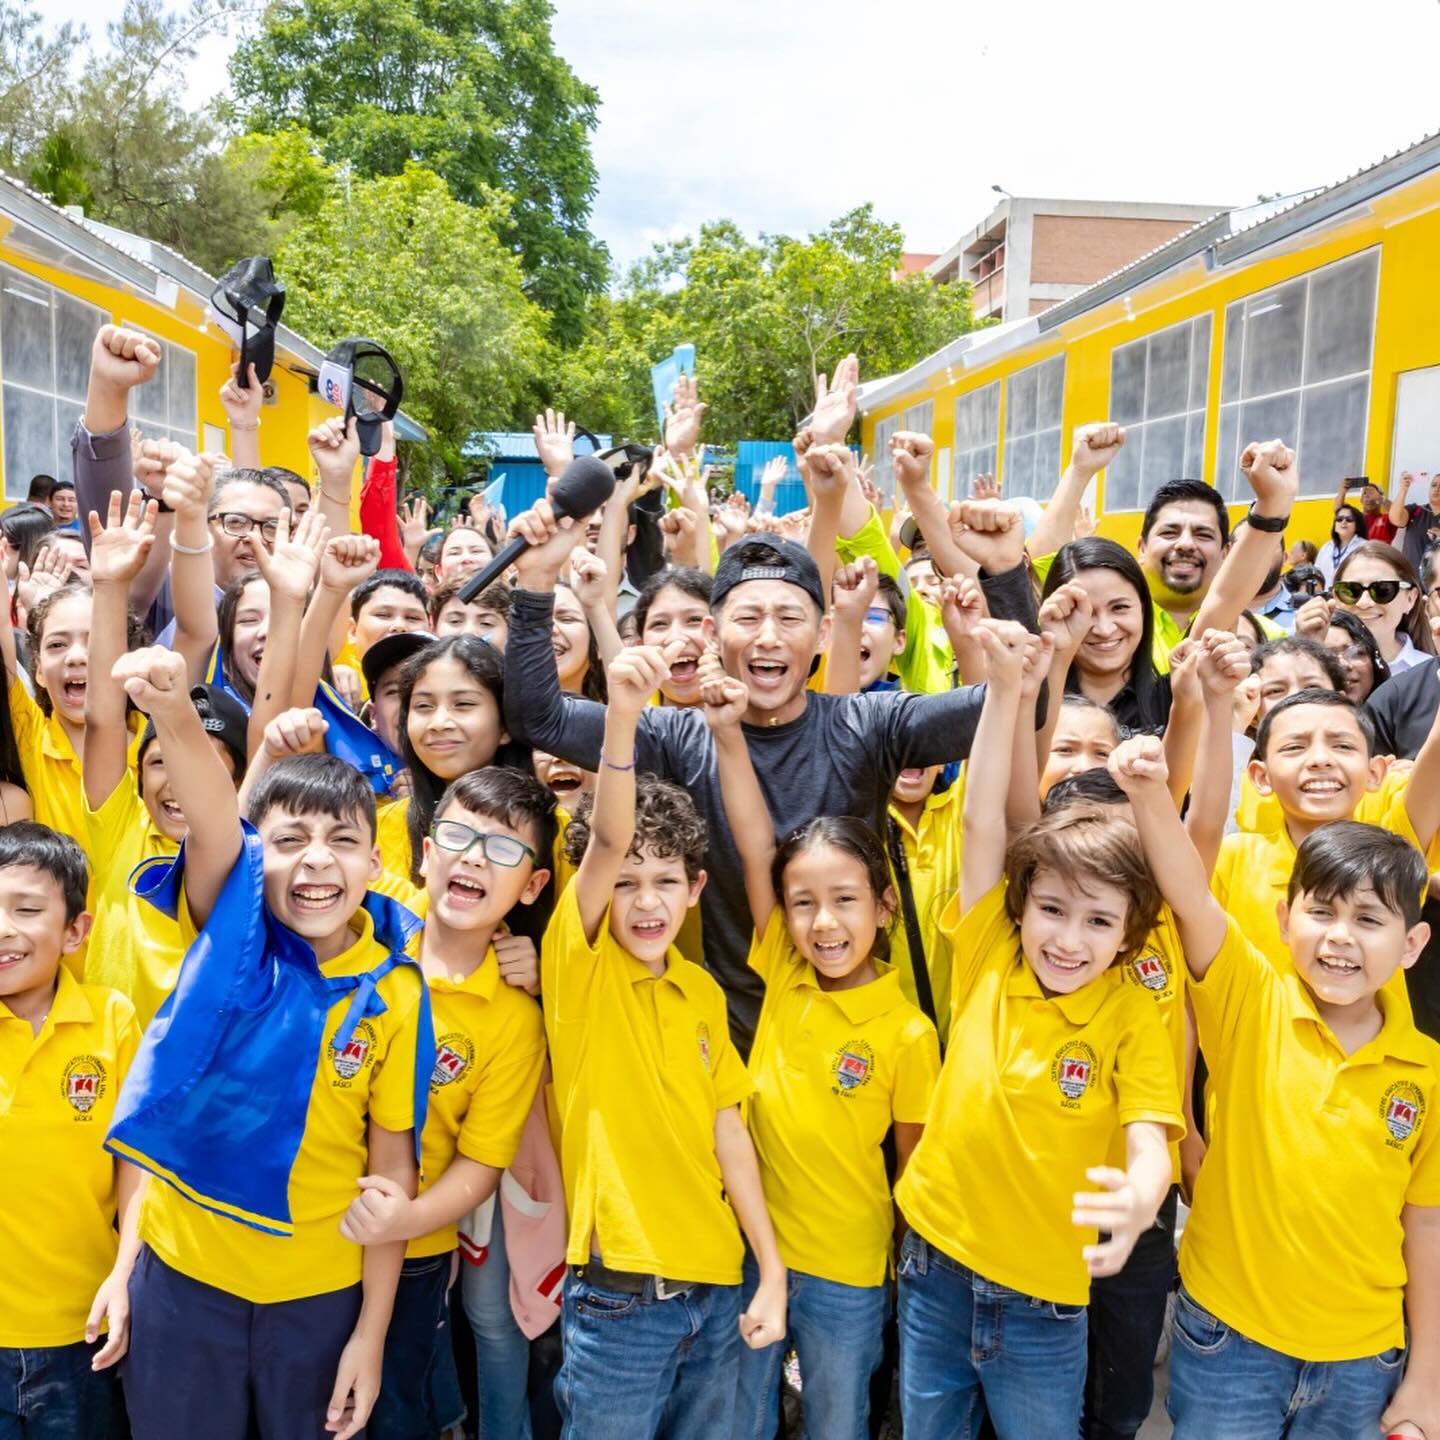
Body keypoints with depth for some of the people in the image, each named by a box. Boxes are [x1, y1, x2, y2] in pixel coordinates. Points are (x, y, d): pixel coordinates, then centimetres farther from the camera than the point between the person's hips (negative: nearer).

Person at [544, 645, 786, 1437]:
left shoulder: (703, 990, 5)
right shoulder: (579, 964, -9)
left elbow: (726, 1130, 6)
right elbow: (607, 843, -25)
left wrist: (772, 1270, 2)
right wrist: (621, 716, -40)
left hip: (714, 1284, 5)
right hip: (619, 1294, -4)